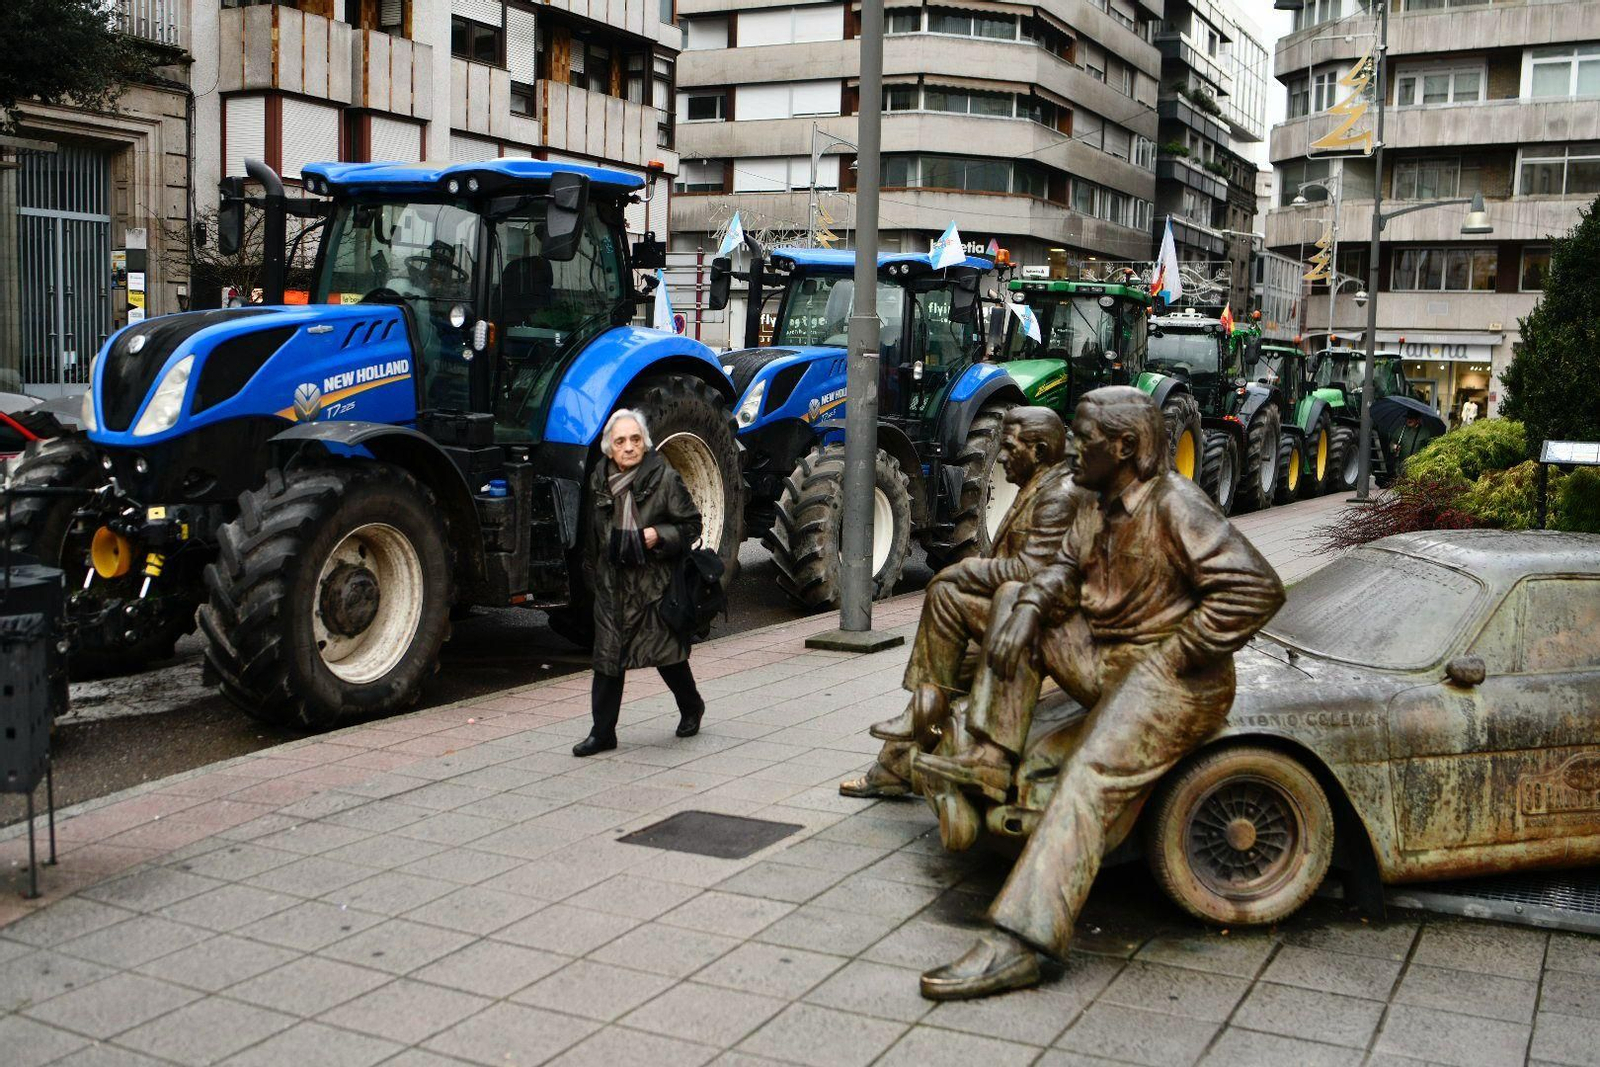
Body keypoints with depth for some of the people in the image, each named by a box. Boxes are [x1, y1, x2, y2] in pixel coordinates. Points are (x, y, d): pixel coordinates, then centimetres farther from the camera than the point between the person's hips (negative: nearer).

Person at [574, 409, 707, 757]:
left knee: (666, 650, 4)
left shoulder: (664, 477, -7)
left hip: (655, 581, -4)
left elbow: (691, 525, -3)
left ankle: (691, 707, 32)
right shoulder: (599, 479, 7)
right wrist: (592, 572, 16)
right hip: (612, 582, 4)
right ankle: (602, 732, 10)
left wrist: (659, 536, -19)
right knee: (608, 656, 2)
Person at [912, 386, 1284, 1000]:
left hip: (1169, 678, -10)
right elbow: (1066, 568, 18)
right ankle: (990, 759, 1)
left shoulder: (1174, 506, -16)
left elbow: (1257, 588, -23)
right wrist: (1029, 608, -5)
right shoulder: (1103, 507, 12)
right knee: (1014, 600, 13)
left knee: (1089, 781, -30)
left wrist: (1177, 656, -19)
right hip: (1103, 659, 10)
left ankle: (1015, 948, -39)